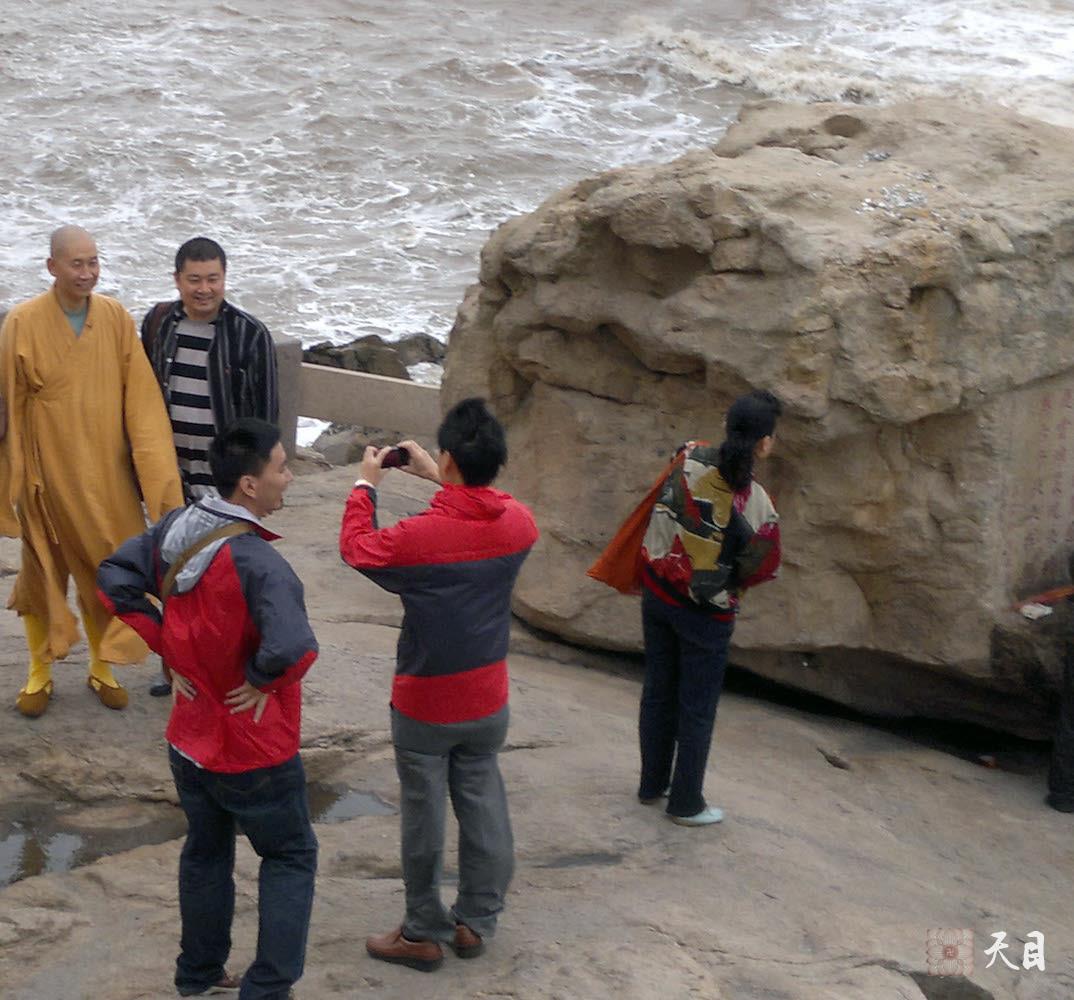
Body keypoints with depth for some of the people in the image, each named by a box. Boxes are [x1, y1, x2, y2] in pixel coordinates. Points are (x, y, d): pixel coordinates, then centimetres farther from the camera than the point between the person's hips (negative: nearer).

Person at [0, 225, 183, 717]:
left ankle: (101, 667, 31)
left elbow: (141, 399, -4)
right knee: (43, 571, 11)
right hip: (48, 473, -2)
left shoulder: (116, 318, -4)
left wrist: (156, 470, -9)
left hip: (107, 474, 2)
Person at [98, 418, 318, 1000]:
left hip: (189, 740, 7)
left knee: (205, 851, 25)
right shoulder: (257, 562, -31)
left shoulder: (176, 529, -7)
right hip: (253, 753, -7)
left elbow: (114, 579, 5)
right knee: (291, 857, 14)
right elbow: (294, 648, -43)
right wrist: (264, 680, -22)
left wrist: (166, 646, 3)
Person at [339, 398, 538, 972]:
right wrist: (437, 479, 18)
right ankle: (475, 921, 27)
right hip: (488, 703, 4)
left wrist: (366, 484, 8)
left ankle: (424, 933, 21)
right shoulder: (519, 524, -11)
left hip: (424, 708, -4)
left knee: (423, 817, 9)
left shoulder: (420, 536, -24)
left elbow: (356, 548, -4)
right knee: (483, 810, 16)